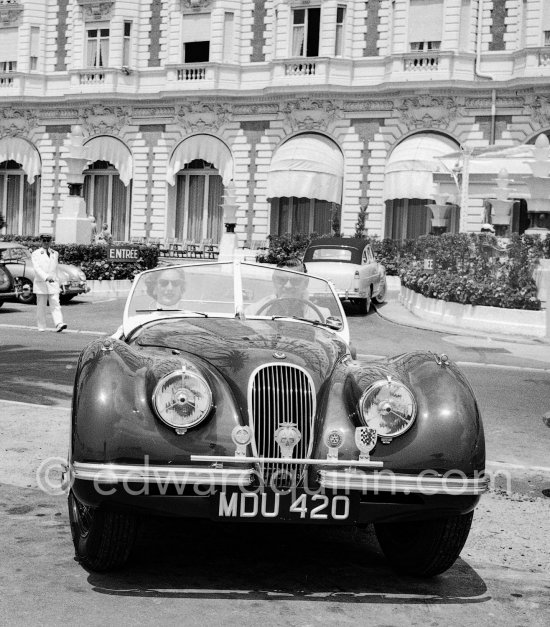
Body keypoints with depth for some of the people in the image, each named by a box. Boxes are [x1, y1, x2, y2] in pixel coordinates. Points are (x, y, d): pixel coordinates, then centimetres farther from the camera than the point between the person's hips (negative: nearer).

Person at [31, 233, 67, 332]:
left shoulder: (55, 254, 14)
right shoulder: (35, 254, 0)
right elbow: (37, 268, -14)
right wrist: (46, 277, -28)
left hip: (53, 284, 3)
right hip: (41, 284, -2)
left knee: (55, 305, -10)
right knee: (41, 306, 3)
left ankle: (59, 324, -23)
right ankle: (41, 327, 10)